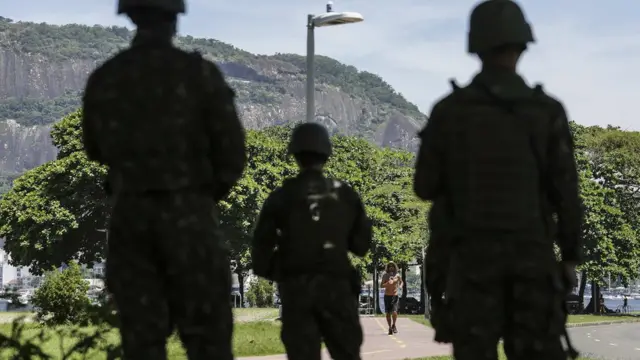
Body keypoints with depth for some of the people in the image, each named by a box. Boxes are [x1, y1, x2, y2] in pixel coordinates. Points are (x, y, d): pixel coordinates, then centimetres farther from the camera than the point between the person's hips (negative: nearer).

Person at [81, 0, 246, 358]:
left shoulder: (102, 79, 3)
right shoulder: (199, 72, -7)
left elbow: (96, 150, 16)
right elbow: (232, 150, -5)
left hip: (129, 215, 3)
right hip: (187, 214, -3)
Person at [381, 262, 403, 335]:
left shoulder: (397, 275, 4)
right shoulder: (385, 276, 2)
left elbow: (401, 282, 22)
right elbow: (382, 285, -5)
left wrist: (399, 286, 0)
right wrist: (387, 283, -24)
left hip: (395, 296, -1)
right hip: (387, 296, 1)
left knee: (394, 312, -15)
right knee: (388, 313, 2)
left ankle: (394, 325, 9)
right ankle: (390, 328, 13)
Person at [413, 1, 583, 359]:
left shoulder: (448, 110, -1)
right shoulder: (547, 111, -3)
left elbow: (426, 187, 4)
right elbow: (566, 192, -4)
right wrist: (571, 256, 6)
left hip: (474, 254, 0)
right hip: (532, 255, 0)